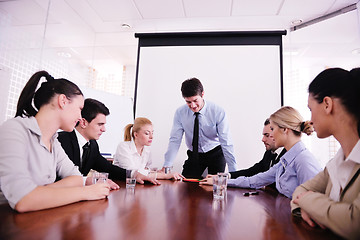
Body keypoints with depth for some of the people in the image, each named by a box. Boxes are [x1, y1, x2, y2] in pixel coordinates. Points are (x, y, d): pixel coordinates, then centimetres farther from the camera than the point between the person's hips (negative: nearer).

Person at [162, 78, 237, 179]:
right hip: (194, 155, 2)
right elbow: (175, 140, -13)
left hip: (215, 154, -2)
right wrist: (166, 166, -22)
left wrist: (233, 172, -22)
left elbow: (226, 143, -19)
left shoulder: (218, 112, -20)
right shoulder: (180, 113, -13)